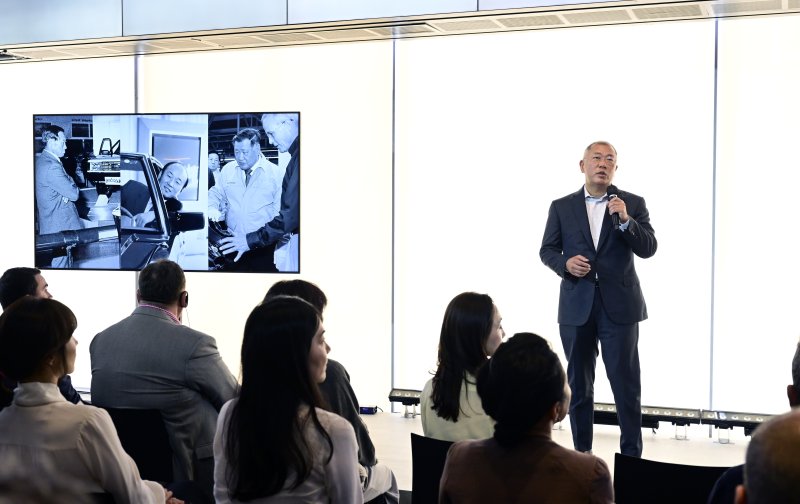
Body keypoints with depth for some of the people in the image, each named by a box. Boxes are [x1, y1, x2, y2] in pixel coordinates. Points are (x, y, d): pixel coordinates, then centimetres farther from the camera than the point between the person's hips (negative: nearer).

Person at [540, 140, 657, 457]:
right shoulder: (562, 207, 7)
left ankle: (632, 455, 7)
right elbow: (547, 250, 8)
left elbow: (648, 249, -5)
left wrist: (626, 220, -20)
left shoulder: (633, 204, 3)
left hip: (619, 306, -2)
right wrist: (565, 263, -12)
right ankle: (582, 452, 21)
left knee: (626, 383, -1)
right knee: (578, 383, 10)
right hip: (576, 306, 2)